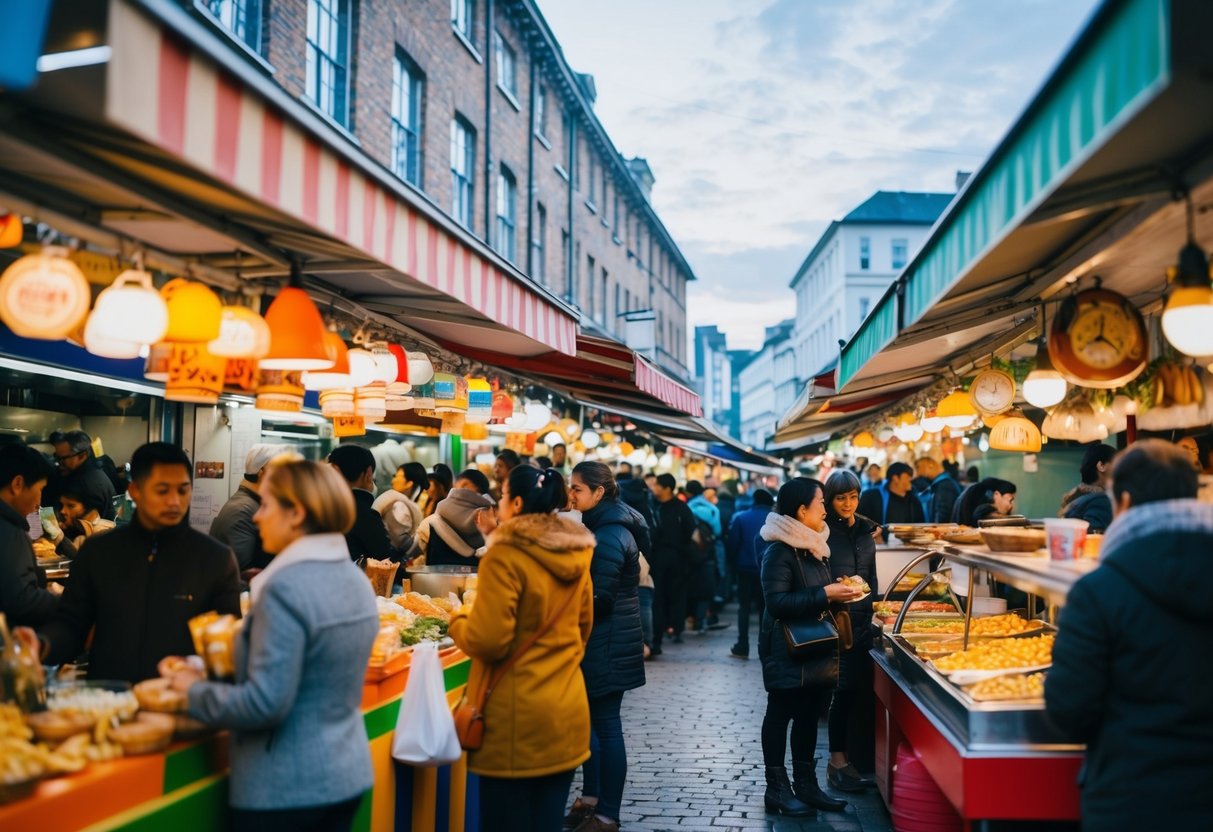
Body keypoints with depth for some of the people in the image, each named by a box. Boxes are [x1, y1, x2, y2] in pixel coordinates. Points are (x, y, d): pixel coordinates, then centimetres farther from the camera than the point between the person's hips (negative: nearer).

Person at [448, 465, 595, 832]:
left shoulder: (506, 557, -16)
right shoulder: (576, 556, 5)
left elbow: (488, 640, -17)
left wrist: (458, 620, 2)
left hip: (517, 717, -6)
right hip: (566, 712, 6)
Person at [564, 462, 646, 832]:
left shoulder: (610, 535, -20)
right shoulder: (601, 525, 13)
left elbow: (598, 599, -23)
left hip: (607, 645, -10)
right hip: (597, 641, 10)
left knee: (606, 725, -1)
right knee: (588, 720, 17)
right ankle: (591, 798, 30)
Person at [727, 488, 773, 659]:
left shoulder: (740, 518, -4)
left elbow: (733, 543, -6)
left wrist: (737, 560, 9)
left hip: (745, 568, -1)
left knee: (744, 607, 8)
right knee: (765, 607, 11)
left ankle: (742, 647, 2)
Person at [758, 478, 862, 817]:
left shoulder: (812, 546, 12)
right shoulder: (779, 551, -16)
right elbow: (777, 602, -24)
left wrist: (839, 593, 6)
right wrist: (824, 595, -24)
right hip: (787, 652, -8)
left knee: (809, 715, 13)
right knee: (780, 715, 3)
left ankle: (806, 783, 23)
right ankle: (777, 788, 12)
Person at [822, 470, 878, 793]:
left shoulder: (865, 530, 12)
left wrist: (870, 605, 13)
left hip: (862, 619, 6)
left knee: (862, 688, 6)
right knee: (845, 689, -5)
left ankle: (847, 756, 17)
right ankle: (837, 761, 5)